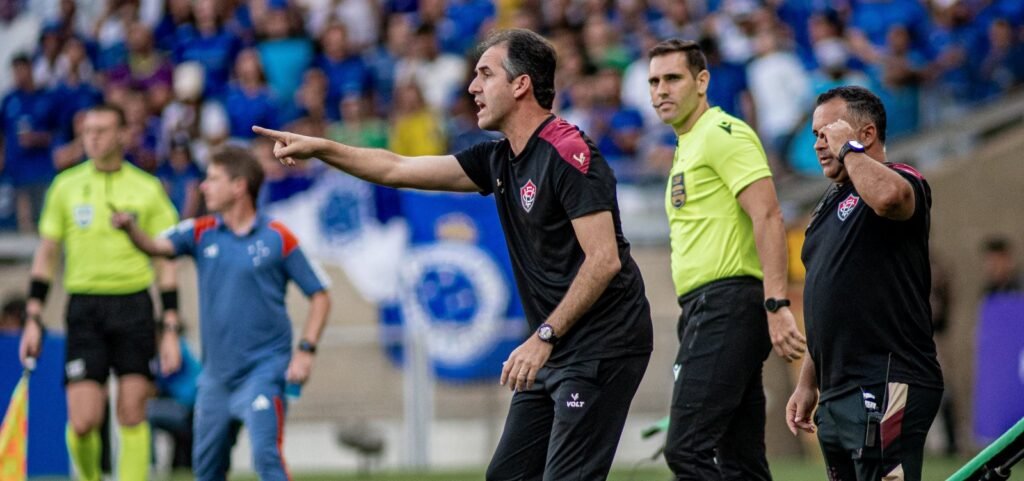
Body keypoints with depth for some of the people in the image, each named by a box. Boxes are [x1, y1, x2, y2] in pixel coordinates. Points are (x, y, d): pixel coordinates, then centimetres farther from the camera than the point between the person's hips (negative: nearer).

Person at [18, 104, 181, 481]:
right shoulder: (66, 187, 7)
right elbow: (46, 254, 13)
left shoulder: (147, 189, 3)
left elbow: (165, 264, 5)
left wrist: (170, 330, -1)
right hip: (84, 306, 1)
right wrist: (33, 319, 6)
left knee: (132, 415, -4)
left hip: (133, 305, -1)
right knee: (83, 421, -8)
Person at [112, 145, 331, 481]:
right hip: (216, 373, 5)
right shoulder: (203, 233, 5)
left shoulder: (277, 238, -5)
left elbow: (319, 295, 0)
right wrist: (129, 227, -33)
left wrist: (305, 350, -10)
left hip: (263, 368, -5)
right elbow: (156, 246, -12)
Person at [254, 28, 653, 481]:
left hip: (601, 349, -10)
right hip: (555, 353, 10)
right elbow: (400, 169, 19)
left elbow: (604, 259, -22)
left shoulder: (568, 154, -16)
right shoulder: (498, 160, 11)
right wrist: (319, 148, 15)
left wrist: (543, 337, -22)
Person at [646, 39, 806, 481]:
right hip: (703, 309, 10)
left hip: (727, 305, -10)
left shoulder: (724, 134, -6)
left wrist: (776, 305, -25)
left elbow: (768, 218, -16)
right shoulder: (687, 146, 24)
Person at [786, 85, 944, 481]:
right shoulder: (832, 202, 23)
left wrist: (848, 148, -16)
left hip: (886, 390, -10)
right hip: (838, 397, 10)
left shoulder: (900, 181, -5)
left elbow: (888, 196, -34)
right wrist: (807, 384, 26)